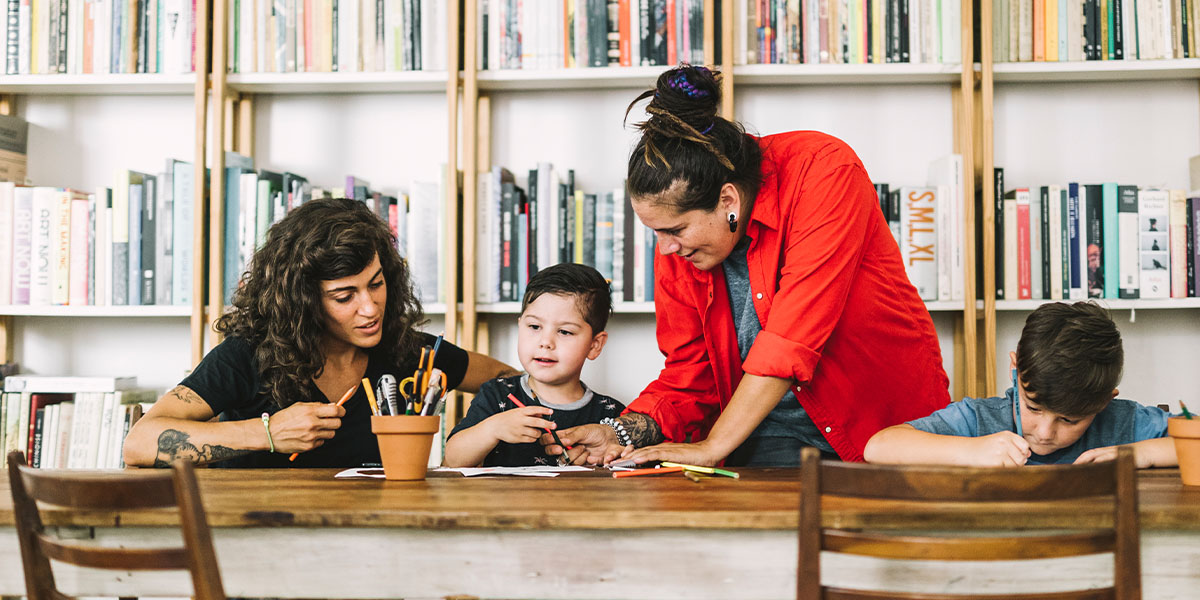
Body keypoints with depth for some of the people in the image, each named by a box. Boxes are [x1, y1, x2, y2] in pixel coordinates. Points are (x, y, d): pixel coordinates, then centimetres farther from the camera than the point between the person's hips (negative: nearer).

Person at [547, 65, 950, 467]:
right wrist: (626, 434, -15)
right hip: (772, 438, 3)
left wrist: (713, 447, -26)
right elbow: (690, 374, 4)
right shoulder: (676, 245, -5)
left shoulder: (825, 170, -21)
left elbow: (794, 334, -27)